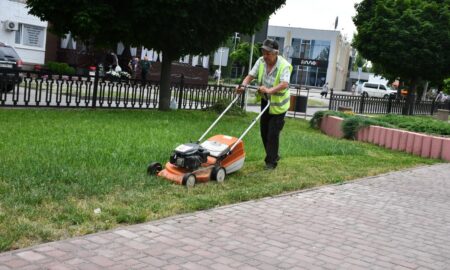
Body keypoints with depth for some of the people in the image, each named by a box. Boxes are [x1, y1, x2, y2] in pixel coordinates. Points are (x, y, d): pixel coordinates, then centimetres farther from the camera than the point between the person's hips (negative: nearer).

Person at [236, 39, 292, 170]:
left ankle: (271, 161, 5)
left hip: (278, 104, -6)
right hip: (265, 101, 6)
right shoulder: (261, 61, -7)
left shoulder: (284, 65, -24)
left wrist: (269, 90, -53)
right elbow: (251, 75, -11)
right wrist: (243, 85, -32)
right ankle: (273, 155, 31)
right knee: (264, 130, 13)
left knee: (273, 133, -7)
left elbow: (284, 84, -38)